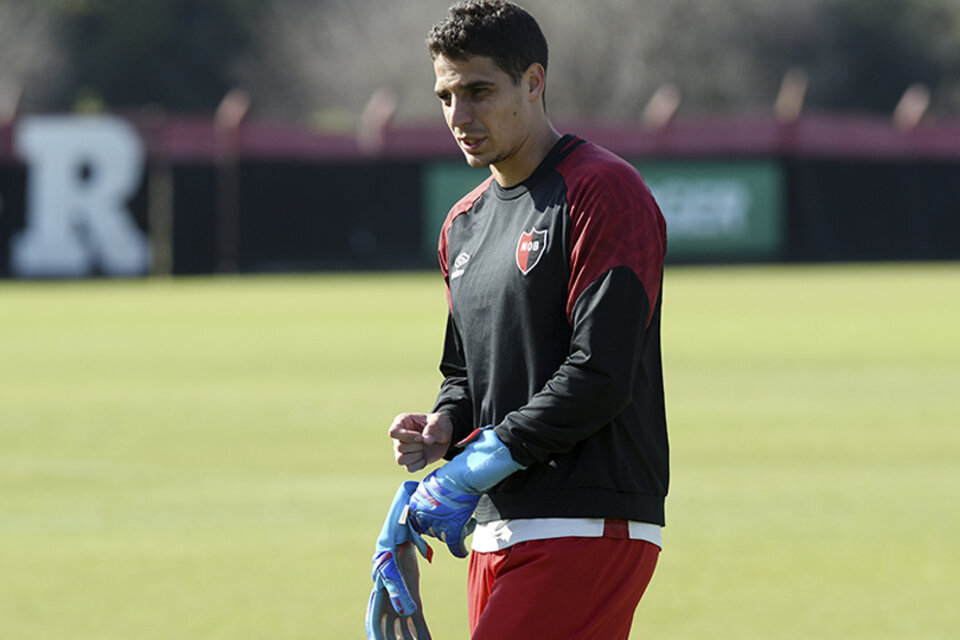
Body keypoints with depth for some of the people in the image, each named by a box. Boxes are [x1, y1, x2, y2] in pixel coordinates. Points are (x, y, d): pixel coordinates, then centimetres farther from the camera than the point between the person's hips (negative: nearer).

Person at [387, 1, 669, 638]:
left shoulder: (602, 192, -9)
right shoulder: (463, 225, 19)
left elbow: (600, 377, -18)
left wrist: (473, 468, -16)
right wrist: (443, 428, 4)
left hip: (589, 531, -8)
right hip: (497, 532, 8)